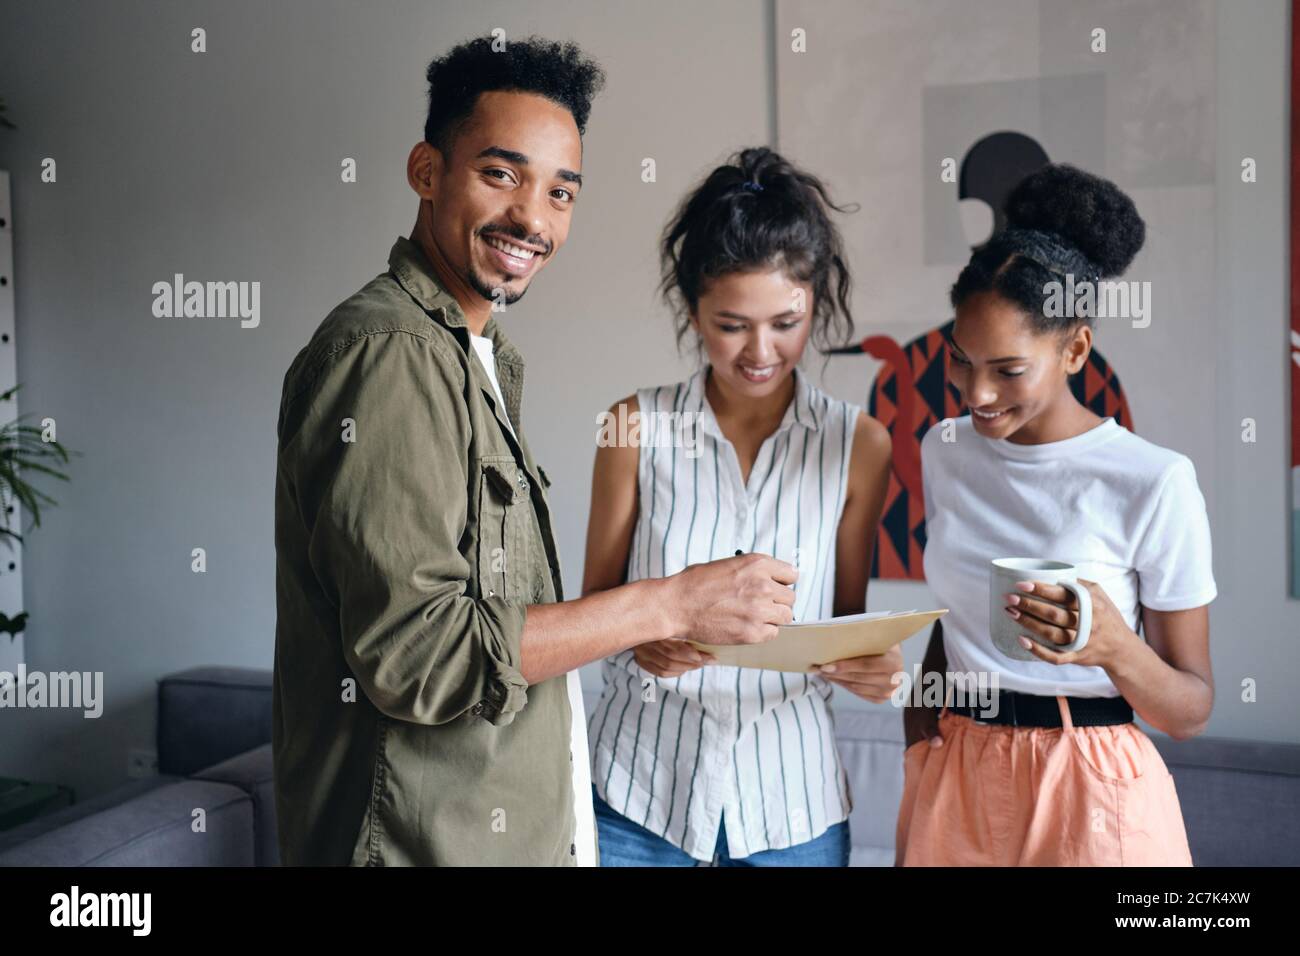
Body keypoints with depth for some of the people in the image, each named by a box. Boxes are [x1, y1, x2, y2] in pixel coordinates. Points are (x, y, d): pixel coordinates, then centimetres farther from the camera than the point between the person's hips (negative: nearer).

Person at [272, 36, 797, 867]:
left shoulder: (489, 360, 13)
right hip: (425, 838, -9)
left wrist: (641, 634, 5)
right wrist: (669, 604, -19)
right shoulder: (383, 353, -18)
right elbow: (417, 653, -23)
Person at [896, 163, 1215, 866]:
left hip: (1090, 795, -4)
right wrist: (924, 688, 0)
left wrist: (1113, 646, -27)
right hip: (953, 774, 4)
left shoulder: (1156, 484, -14)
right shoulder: (945, 452, 1)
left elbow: (1191, 712, -9)